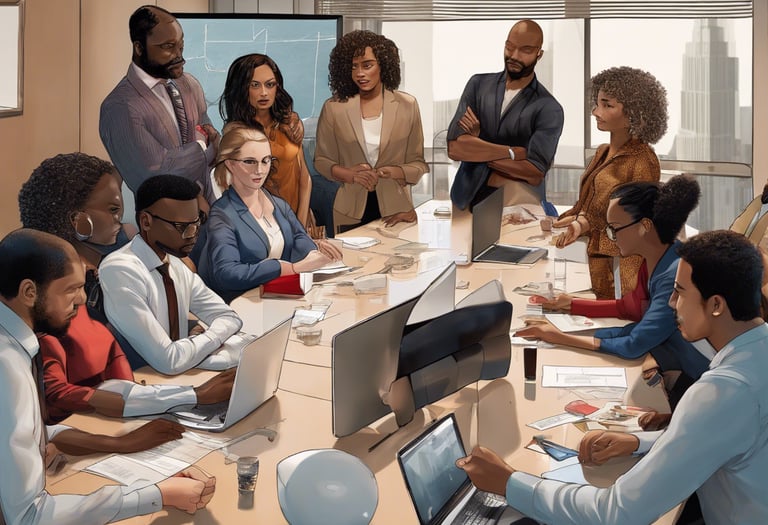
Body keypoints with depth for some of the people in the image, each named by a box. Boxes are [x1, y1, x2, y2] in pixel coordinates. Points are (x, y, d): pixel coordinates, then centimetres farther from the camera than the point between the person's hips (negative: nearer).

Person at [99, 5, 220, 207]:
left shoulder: (191, 84, 6)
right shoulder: (119, 107, -16)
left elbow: (209, 139, 9)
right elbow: (158, 171, -20)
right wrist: (206, 147, -7)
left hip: (207, 206, 5)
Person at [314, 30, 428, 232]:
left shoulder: (407, 105, 1)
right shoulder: (333, 108, -1)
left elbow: (418, 163, 4)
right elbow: (321, 160, 6)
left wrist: (396, 173, -17)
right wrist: (349, 174, -13)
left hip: (394, 209, 0)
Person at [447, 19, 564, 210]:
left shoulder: (548, 108, -5)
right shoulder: (478, 85, 4)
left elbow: (534, 174, -16)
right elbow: (455, 147, -9)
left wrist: (476, 149, -10)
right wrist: (513, 152, -15)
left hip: (520, 206, -2)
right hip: (469, 200, 3)